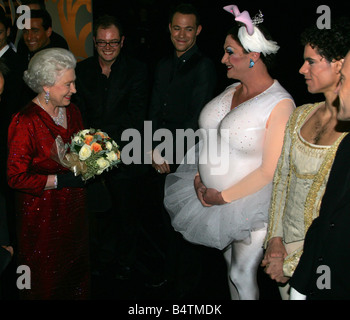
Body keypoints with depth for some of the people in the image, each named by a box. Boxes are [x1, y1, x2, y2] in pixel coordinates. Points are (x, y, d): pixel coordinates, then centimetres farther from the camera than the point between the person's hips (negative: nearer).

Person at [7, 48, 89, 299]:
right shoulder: (26, 122, -20)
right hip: (42, 216, -7)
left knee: (77, 275, 19)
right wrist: (61, 180, -22)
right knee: (46, 281, 8)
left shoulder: (72, 112, 4)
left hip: (74, 211, 7)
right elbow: (16, 178, -19)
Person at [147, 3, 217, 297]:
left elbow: (197, 120, -14)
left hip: (188, 160, -5)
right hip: (161, 161, 6)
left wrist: (170, 153, -13)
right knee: (164, 219, 14)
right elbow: (155, 110, 10)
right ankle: (169, 270, 33)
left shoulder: (204, 67, -9)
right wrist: (155, 150, -3)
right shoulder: (164, 65, 12)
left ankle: (186, 284, 24)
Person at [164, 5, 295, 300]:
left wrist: (223, 197, -17)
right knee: (231, 263, 19)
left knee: (243, 275, 5)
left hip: (249, 205, -7)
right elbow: (212, 139, 15)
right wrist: (199, 176, 0)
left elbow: (270, 170, -21)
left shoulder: (281, 104, -20)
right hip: (214, 195, 7)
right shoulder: (231, 90, 3)